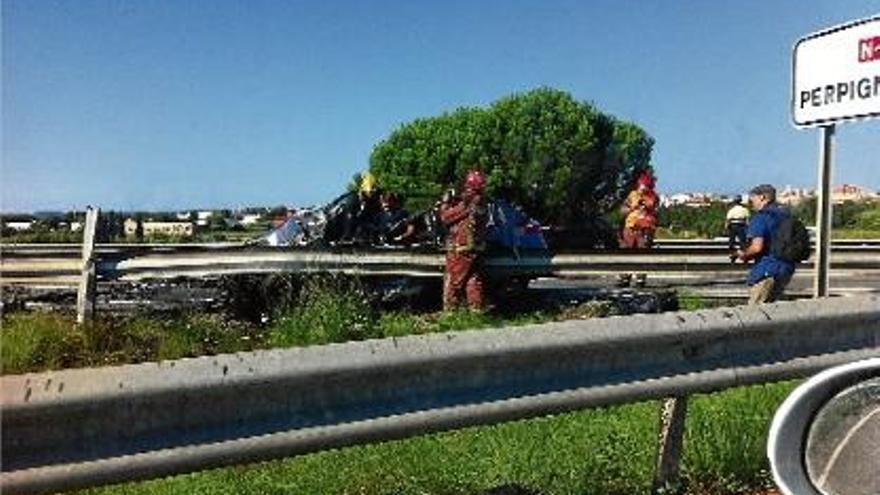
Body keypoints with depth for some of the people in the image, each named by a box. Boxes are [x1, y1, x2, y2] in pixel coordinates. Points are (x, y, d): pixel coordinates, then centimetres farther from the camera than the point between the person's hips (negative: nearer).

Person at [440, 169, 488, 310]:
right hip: (477, 250, 8)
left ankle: (449, 310, 5)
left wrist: (445, 203, 3)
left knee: (452, 282, 2)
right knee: (474, 282, 11)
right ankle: (476, 308, 13)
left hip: (460, 250, -7)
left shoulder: (466, 205, -19)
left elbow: (446, 217, -11)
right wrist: (455, 202, 11)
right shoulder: (482, 205, 7)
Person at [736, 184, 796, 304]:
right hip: (787, 270, 9)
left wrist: (744, 255, -1)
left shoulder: (760, 217, -11)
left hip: (767, 271, -8)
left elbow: (757, 247, -22)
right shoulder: (786, 215, 15)